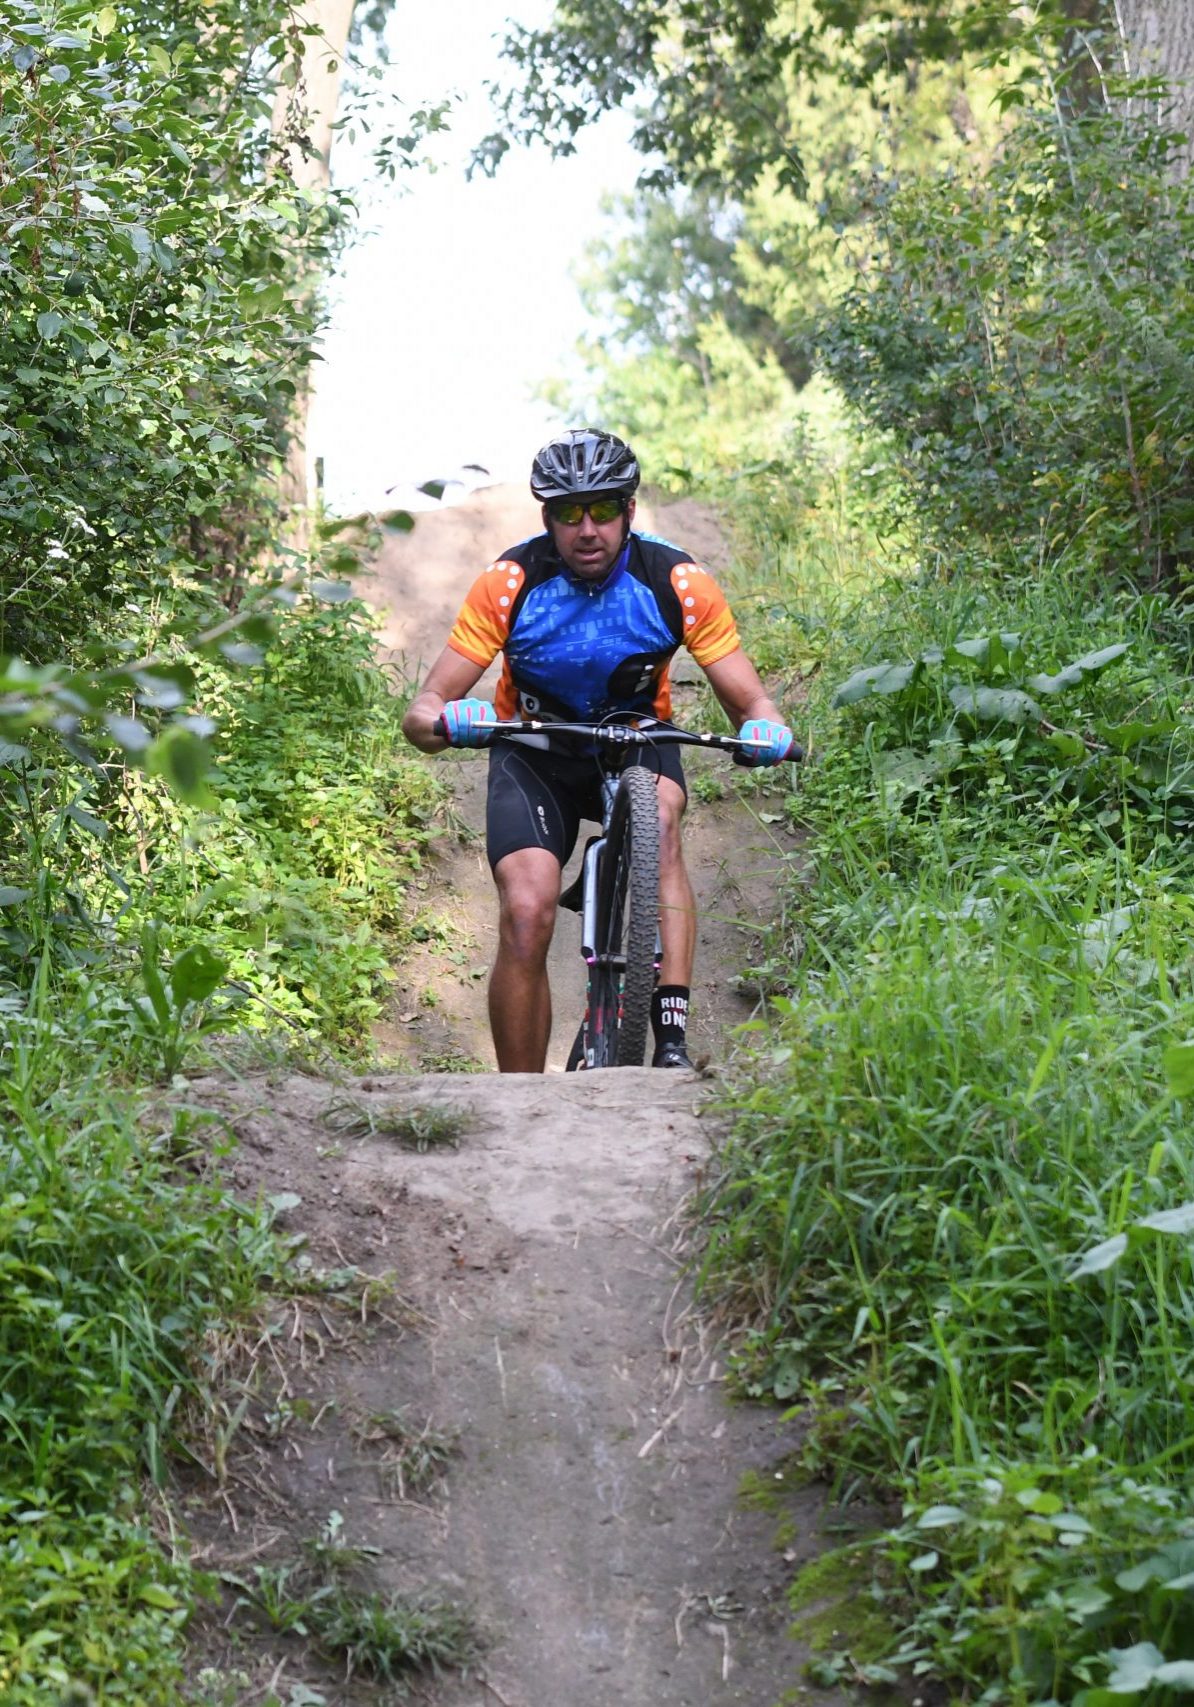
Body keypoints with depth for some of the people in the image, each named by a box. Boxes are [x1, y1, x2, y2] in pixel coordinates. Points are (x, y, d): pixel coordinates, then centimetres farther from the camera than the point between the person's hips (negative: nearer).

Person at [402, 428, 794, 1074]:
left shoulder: (679, 583, -18)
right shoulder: (508, 583, -20)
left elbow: (747, 699, -15)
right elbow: (426, 705, -20)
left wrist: (766, 728, -39)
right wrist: (439, 721, -45)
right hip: (534, 754, 0)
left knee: (659, 821, -35)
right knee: (527, 914, -21)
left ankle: (672, 1038, -39)